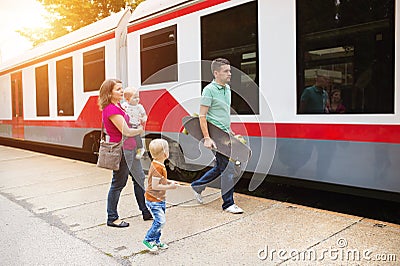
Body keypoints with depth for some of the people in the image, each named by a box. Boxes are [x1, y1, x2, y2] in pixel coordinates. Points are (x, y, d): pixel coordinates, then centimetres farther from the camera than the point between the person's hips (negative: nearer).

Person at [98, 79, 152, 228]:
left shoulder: (118, 106, 11)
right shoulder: (111, 109, -19)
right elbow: (126, 132, -22)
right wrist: (140, 130, -3)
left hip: (130, 148, 10)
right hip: (121, 150, -10)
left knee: (140, 179, 15)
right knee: (118, 183, 2)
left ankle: (146, 212, 27)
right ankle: (112, 218, 17)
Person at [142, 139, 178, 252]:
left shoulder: (157, 164, 6)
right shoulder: (158, 167, -25)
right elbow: (154, 186, -24)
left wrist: (168, 182, 7)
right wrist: (169, 187, -19)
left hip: (159, 199, 10)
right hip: (154, 200, -10)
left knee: (159, 221, 15)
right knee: (160, 221, -8)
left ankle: (156, 241, 26)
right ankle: (148, 239, 7)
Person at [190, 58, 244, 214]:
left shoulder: (227, 89, 13)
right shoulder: (209, 90, -13)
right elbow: (202, 116, -16)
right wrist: (207, 138, -21)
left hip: (224, 133, 9)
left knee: (220, 168, 17)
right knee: (228, 168, -6)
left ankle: (196, 186, 35)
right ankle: (228, 204, 7)